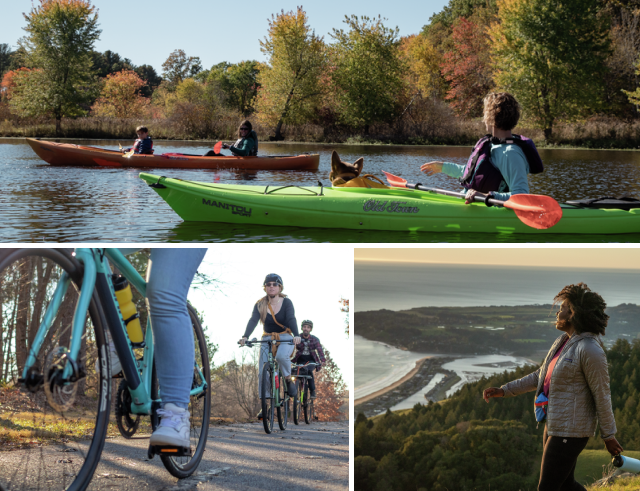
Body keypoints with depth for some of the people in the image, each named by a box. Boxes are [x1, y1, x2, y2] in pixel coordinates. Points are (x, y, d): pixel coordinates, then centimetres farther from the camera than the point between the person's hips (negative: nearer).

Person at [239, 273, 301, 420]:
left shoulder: (286, 302, -7)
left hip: (285, 338, -2)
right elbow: (253, 321, -15)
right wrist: (245, 337, -33)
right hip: (267, 339, 3)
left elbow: (291, 319, -21)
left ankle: (288, 379, -8)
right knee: (262, 373, -9)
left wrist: (296, 335, -40)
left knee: (281, 356, -36)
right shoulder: (260, 304, -3)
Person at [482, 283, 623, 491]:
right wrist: (503, 391, 12)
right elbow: (541, 376, 17)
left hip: (570, 431, -10)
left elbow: (602, 395, -14)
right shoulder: (563, 341, 8)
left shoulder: (590, 350, -20)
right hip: (556, 425, 10)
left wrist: (608, 436, -7)